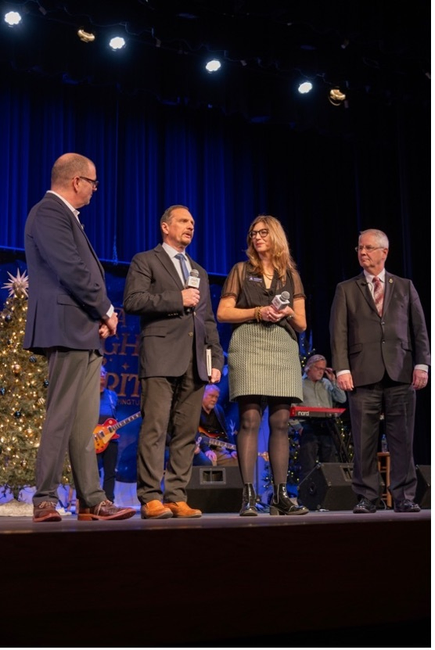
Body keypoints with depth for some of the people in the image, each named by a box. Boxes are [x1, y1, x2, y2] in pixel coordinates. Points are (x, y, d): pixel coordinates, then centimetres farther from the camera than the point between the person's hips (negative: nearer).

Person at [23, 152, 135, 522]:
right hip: (67, 330, -10)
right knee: (61, 418, -6)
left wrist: (102, 316, 7)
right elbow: (71, 270, -19)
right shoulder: (49, 212, -10)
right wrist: (107, 310, -8)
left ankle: (92, 501, 12)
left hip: (86, 333, 10)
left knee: (85, 423, 9)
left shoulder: (66, 215, 21)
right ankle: (45, 501, 1)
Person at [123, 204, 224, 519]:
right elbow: (133, 301, -8)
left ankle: (177, 498, 6)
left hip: (196, 361, 6)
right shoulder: (145, 261, 7)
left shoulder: (199, 272, 26)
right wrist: (177, 299, -9)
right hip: (161, 356, -6)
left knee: (186, 433, 3)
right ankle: (151, 498, -8)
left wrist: (216, 359, 12)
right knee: (155, 428, -10)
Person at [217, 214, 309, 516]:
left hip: (283, 348, 3)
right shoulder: (241, 270, 12)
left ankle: (281, 495, 1)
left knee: (280, 422, -1)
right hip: (249, 346, -2)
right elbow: (223, 313, 4)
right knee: (250, 419, -12)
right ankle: (248, 495, -13)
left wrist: (288, 312, -6)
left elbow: (302, 324, 15)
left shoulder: (291, 274, 17)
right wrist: (258, 312, -8)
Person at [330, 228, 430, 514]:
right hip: (363, 374, 0)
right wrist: (342, 369, -6)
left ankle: (404, 497, 8)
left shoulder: (405, 286, 15)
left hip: (401, 373, 1)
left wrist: (421, 364, 0)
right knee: (364, 440, 0)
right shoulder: (346, 289, 12)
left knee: (403, 438, 1)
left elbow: (419, 328, 10)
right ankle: (367, 498, 8)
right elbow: (339, 332, 4)